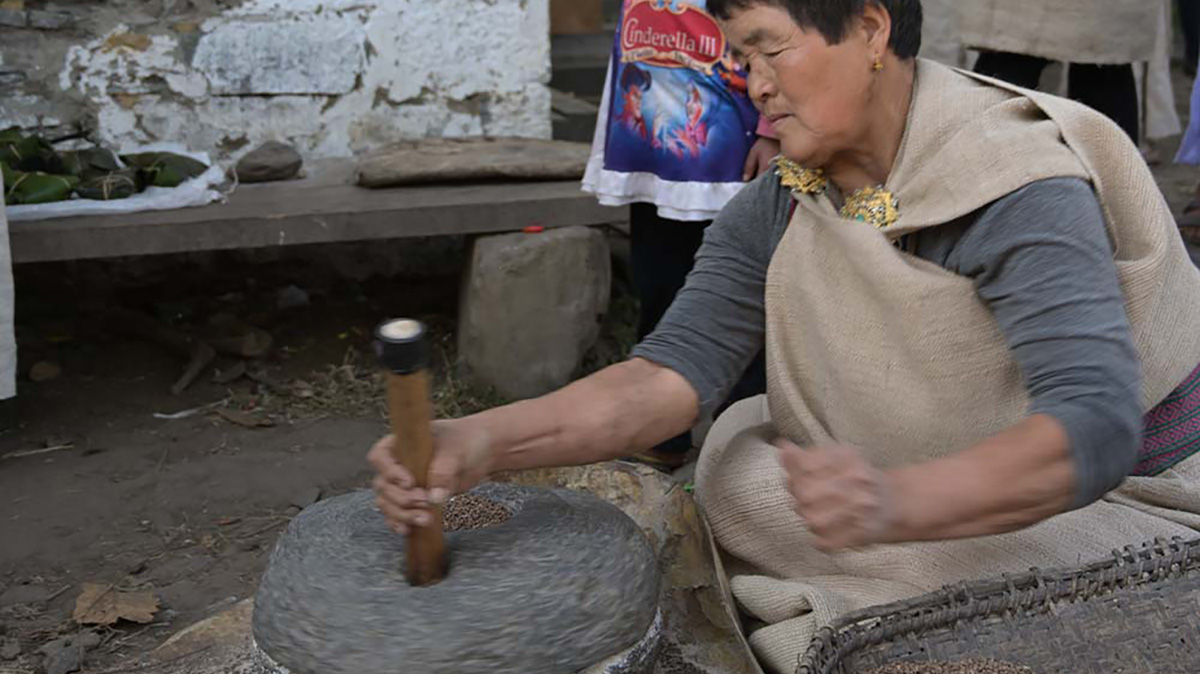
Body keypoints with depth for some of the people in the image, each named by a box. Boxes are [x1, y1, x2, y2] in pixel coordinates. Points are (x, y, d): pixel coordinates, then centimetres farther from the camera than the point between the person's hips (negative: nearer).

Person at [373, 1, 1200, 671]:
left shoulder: (1016, 188, -26)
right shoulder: (774, 214, -7)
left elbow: (1095, 428, -37)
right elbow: (674, 371, -18)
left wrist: (894, 501, -56)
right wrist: (488, 439, -34)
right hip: (916, 484, 6)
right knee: (735, 458, -11)